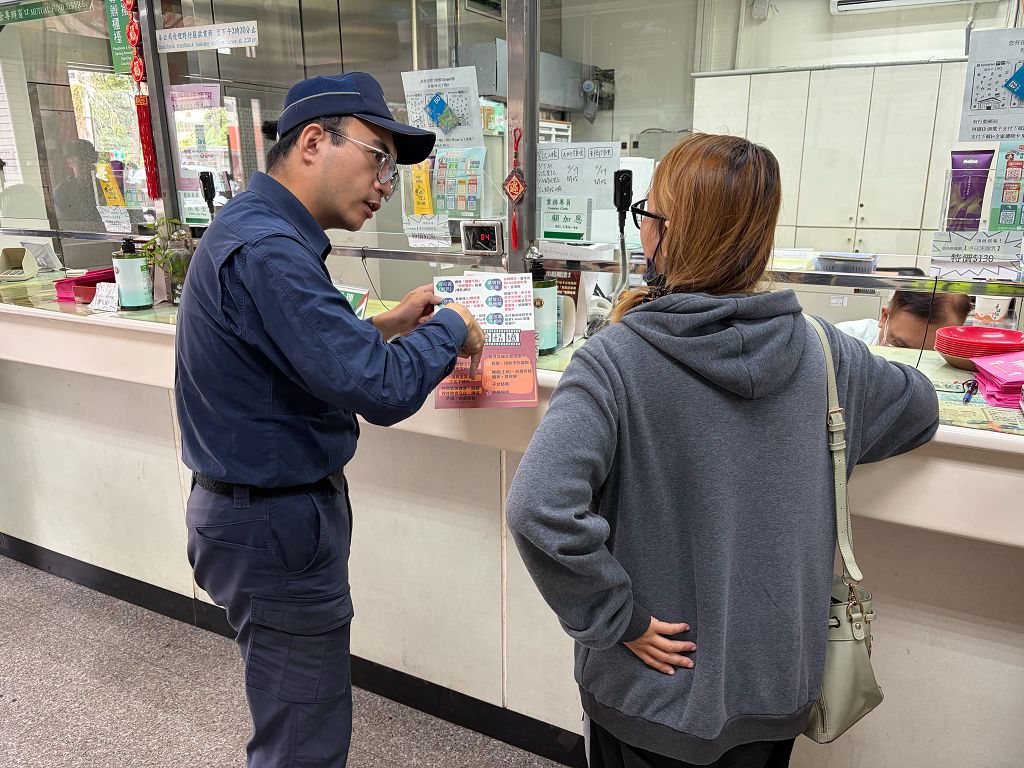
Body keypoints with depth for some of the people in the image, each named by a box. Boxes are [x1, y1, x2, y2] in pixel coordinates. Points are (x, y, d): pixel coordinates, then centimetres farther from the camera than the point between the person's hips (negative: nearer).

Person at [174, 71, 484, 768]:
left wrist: (385, 327, 7)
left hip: (263, 507, 10)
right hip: (277, 526, -10)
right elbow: (381, 389, -30)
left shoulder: (260, 231, 9)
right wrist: (450, 327, -13)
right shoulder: (266, 250, -25)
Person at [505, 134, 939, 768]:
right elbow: (917, 411, 8)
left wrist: (617, 619, -19)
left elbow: (539, 507, -35)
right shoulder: (819, 349, -11)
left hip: (654, 690, -3)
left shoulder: (616, 360, -24)